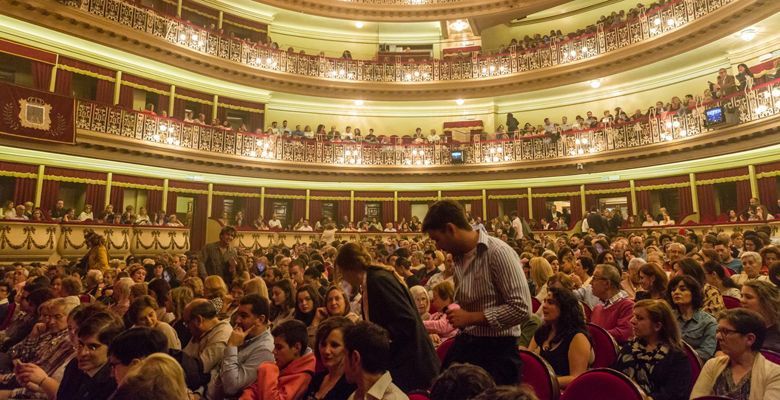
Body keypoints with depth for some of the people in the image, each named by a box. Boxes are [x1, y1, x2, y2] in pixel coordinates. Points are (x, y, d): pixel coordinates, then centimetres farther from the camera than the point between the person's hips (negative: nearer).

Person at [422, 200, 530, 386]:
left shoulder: (498, 252, -18)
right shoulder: (458, 256, 7)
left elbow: (522, 308, -22)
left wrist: (471, 317, -19)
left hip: (496, 350, -7)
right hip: (464, 344, 7)